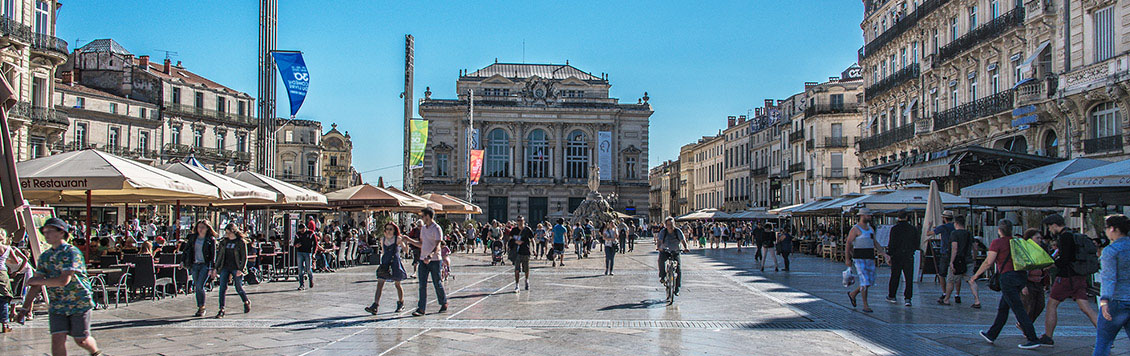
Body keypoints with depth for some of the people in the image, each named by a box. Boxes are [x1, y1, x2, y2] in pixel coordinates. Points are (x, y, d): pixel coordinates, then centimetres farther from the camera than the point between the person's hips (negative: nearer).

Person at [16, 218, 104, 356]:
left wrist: (38, 281, -13)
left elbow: (64, 281, -23)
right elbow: (35, 285, 7)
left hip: (80, 303, -5)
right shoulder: (44, 257, 7)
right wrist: (25, 307, -2)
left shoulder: (72, 253, -15)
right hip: (57, 306, 5)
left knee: (81, 340, 5)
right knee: (57, 339, -9)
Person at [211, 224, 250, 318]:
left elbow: (244, 257, -6)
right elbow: (219, 255, 15)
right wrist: (216, 268, 10)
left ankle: (246, 302, 32)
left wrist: (241, 269, -14)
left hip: (236, 268, -4)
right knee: (222, 288, -7)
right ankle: (221, 310, -6)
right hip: (225, 267, 4)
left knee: (239, 288, 4)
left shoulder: (241, 242, -5)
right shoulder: (224, 242, 10)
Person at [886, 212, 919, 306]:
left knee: (894, 277, 10)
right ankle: (907, 298, -5)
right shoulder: (913, 229, 2)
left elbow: (891, 244, -10)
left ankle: (891, 296, 21)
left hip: (897, 256, -1)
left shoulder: (894, 228, -7)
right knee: (909, 278, 2)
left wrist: (888, 256, -4)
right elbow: (916, 244, 7)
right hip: (909, 257, 1)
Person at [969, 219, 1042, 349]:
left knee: (1018, 309, -7)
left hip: (1008, 276, -8)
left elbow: (988, 262, -11)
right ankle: (991, 335, 24)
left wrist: (976, 275, -1)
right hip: (1021, 275, 8)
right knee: (1003, 308, 16)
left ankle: (1033, 339, -10)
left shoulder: (997, 243, -6)